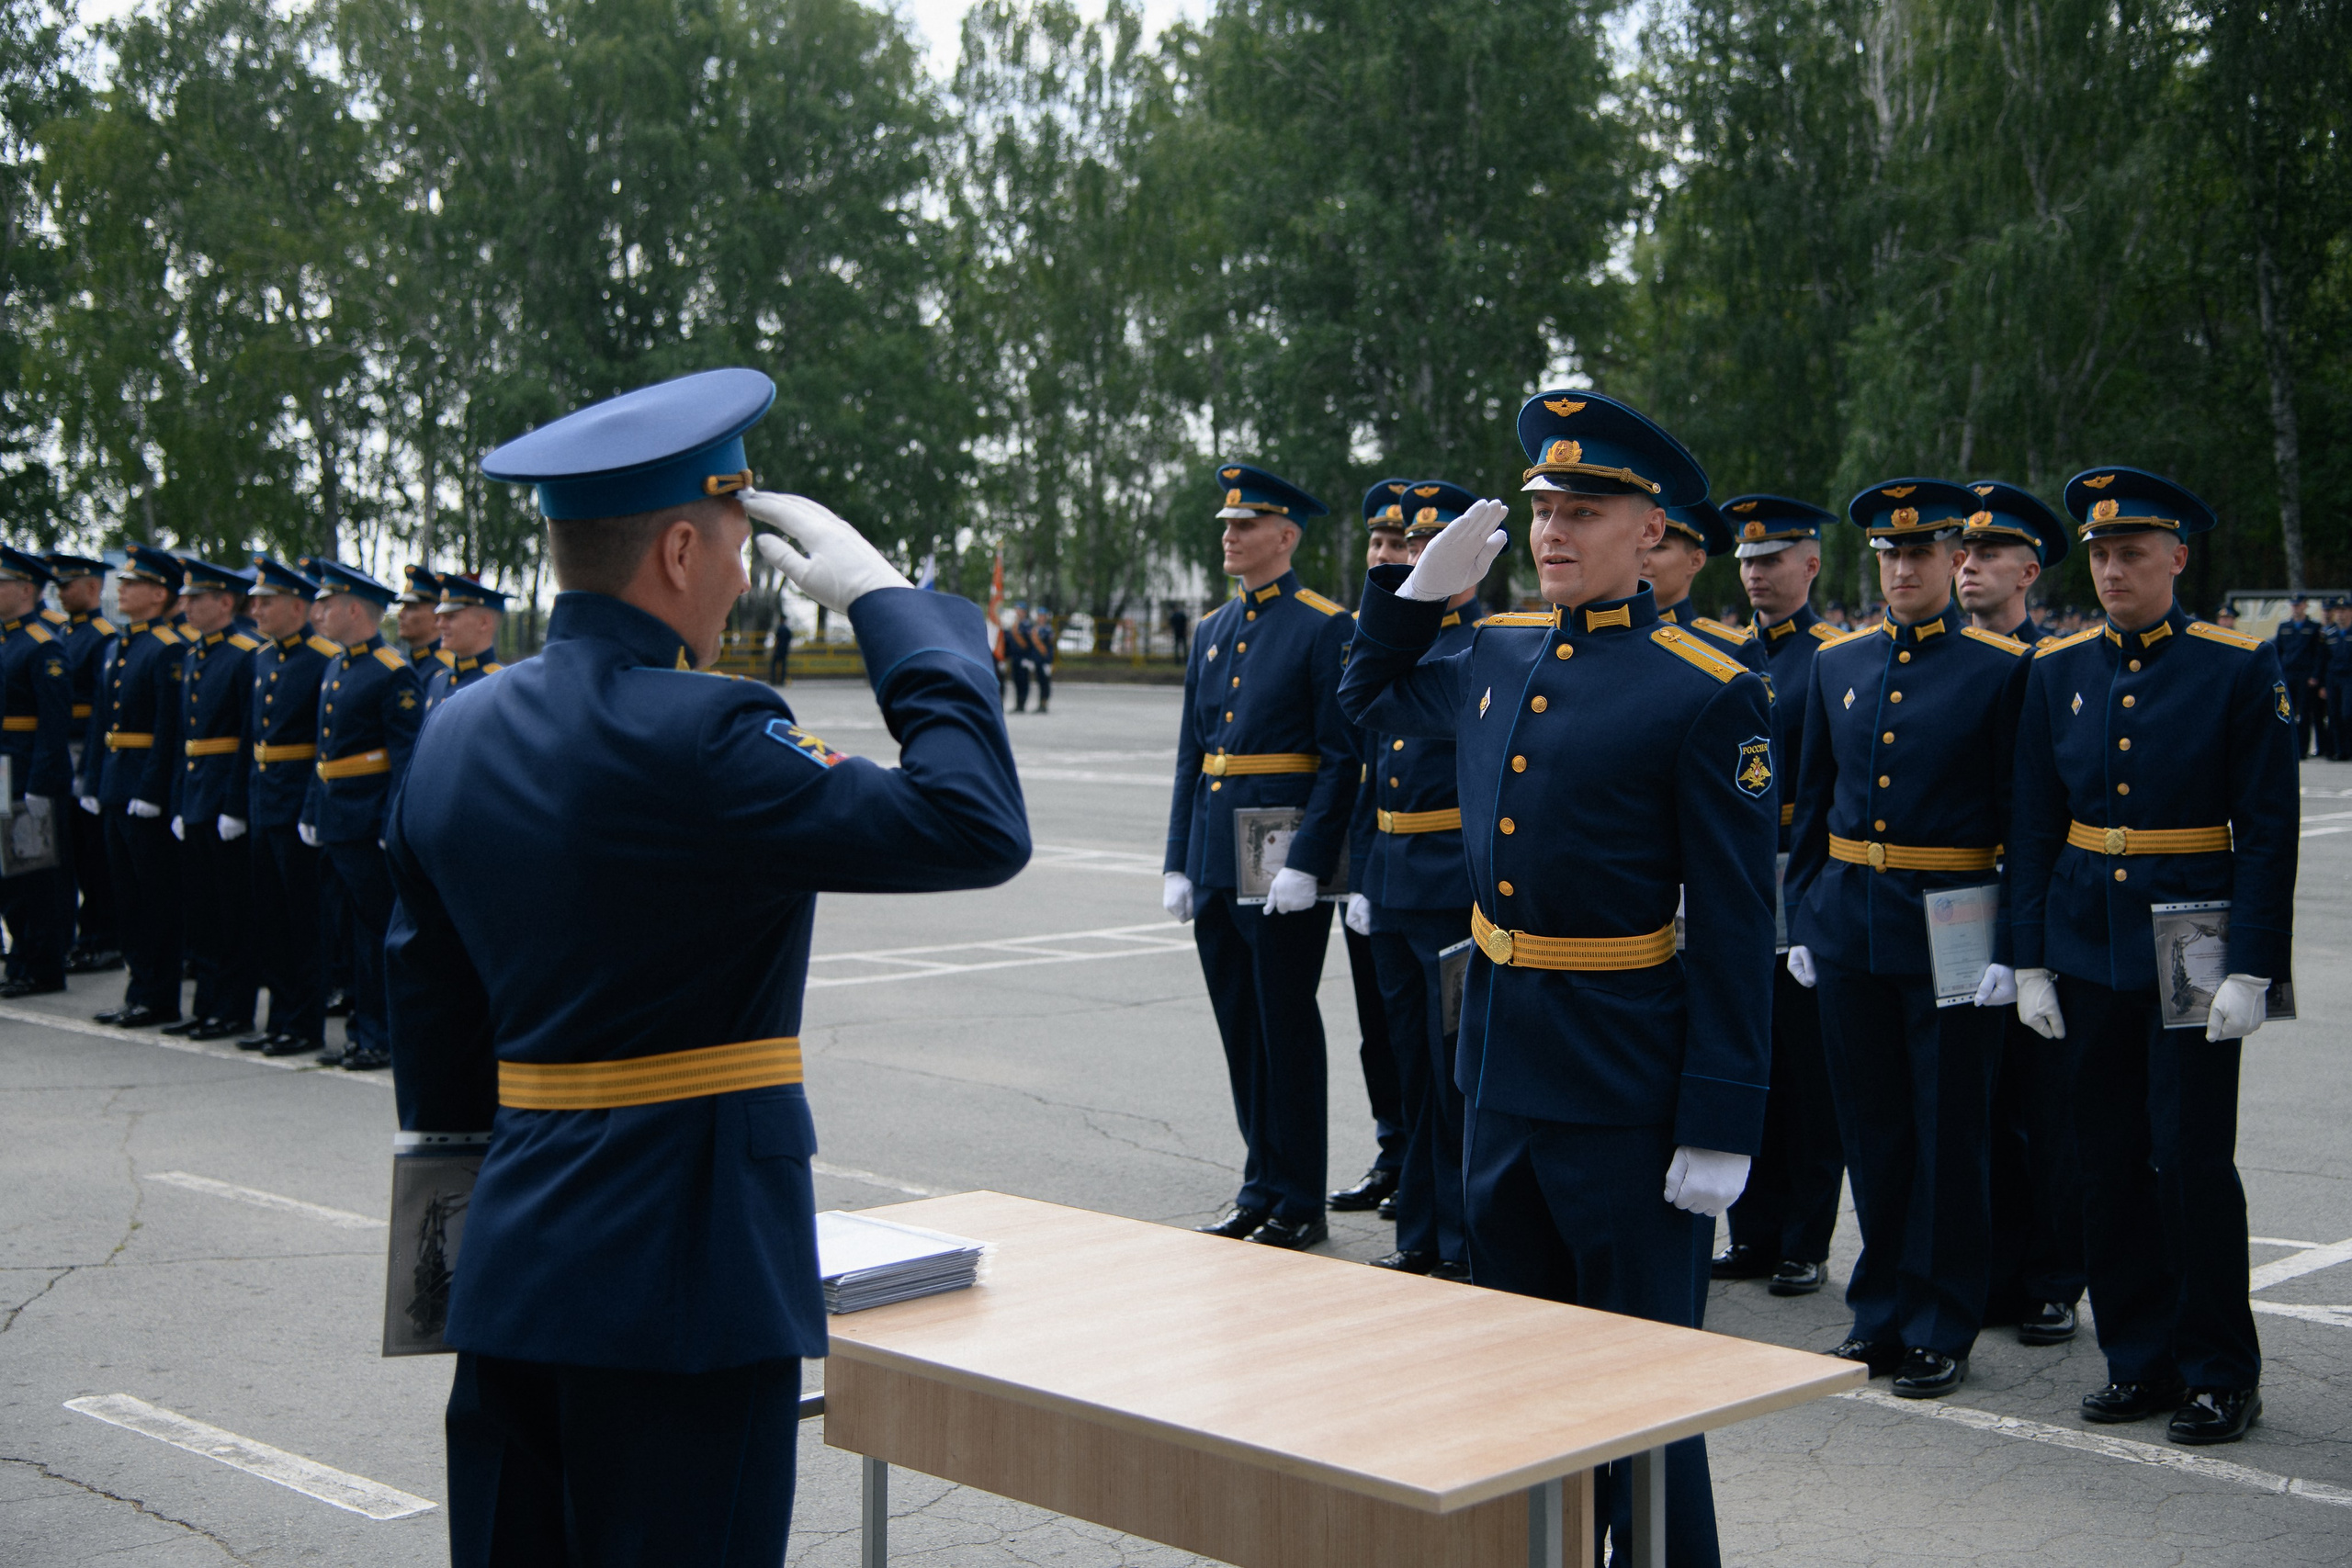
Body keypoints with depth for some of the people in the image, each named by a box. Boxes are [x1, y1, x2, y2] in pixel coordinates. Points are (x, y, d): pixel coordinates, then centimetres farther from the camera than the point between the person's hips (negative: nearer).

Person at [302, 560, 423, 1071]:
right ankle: (365, 1024, 22)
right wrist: (312, 811, 17)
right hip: (337, 824, 9)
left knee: (377, 930, -2)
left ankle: (380, 1037, 4)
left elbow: (406, 759, -16)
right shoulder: (333, 669, 15)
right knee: (355, 931, 14)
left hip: (368, 823, -9)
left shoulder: (395, 675, -13)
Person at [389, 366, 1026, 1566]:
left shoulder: (457, 734, 8)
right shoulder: (693, 737, -19)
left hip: (509, 1272, 8)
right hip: (684, 1277, -8)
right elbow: (975, 826, -22)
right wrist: (886, 601, -13)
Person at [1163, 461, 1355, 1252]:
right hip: (1215, 862, 7)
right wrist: (1177, 862, 10)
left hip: (1283, 865, -7)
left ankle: (1299, 1202, 10)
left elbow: (1341, 758, -12)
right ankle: (1261, 1184, 23)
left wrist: (1305, 862, -19)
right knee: (1239, 1029, 12)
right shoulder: (1212, 631, 14)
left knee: (1288, 1029, 0)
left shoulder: (1325, 627, -7)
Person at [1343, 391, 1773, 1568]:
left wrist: (1720, 1127, -15)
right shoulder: (1496, 657, 7)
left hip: (1625, 1084, -7)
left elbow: (1736, 928, -13)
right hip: (1499, 1063, 7)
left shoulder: (1709, 696, -12)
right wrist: (1419, 586, 12)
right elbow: (1369, 698, 29)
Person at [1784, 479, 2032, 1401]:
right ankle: (1881, 1315, 24)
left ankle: (1941, 1330, 15)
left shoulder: (2000, 669, -4)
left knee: (1949, 1134, 4)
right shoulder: (1837, 665, 9)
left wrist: (2009, 944, -11)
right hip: (1849, 927, 4)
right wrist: (1802, 921, 9)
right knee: (1871, 1131, 11)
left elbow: (2024, 821, -6)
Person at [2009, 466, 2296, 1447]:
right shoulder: (2056, 670, 6)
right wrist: (2030, 962, 4)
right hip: (2088, 949, 4)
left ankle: (2220, 1373, 11)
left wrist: (2250, 968, -12)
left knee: (2192, 1156, -3)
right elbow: (2033, 825, 9)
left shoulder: (2239, 667, -5)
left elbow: (2269, 830, -6)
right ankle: (2139, 1360, 20)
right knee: (2110, 1161, 8)